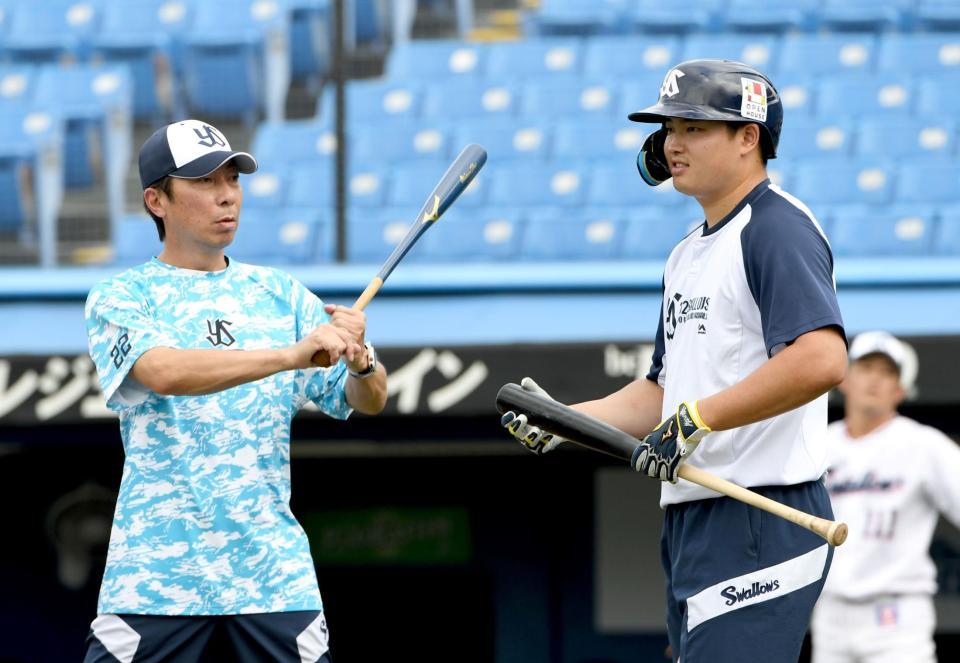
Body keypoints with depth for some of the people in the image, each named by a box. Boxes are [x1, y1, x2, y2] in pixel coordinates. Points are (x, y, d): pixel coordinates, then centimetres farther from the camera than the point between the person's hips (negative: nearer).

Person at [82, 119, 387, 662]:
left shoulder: (280, 293, 13)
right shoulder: (121, 298, 2)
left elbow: (369, 401, 7)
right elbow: (163, 372, -19)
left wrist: (361, 362, -17)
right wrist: (293, 354, -30)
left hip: (274, 572, 3)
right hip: (156, 573, -3)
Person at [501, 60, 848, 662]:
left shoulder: (778, 227, -10)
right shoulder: (689, 253, 22)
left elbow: (822, 360, -25)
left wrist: (696, 420, -23)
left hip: (760, 524, -10)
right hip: (692, 522, 10)